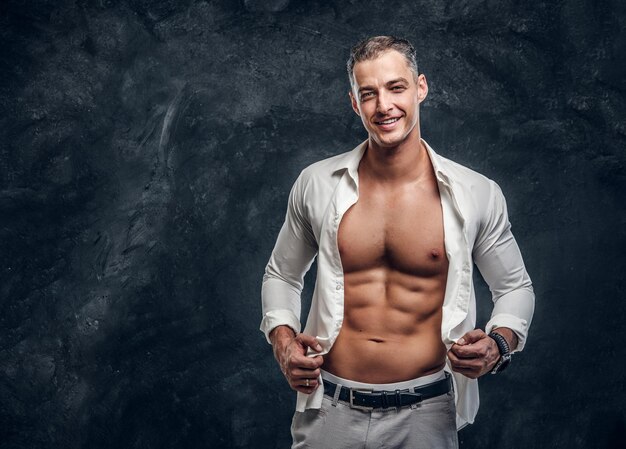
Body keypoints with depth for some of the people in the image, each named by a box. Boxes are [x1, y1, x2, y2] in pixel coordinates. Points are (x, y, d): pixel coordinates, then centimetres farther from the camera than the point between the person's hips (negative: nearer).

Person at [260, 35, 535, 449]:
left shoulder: (476, 194, -7)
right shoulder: (317, 184, -3)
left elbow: (516, 287, 7)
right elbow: (281, 274, 12)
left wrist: (499, 344, -12)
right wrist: (282, 339, -5)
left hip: (425, 414, -1)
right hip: (331, 410, 1)